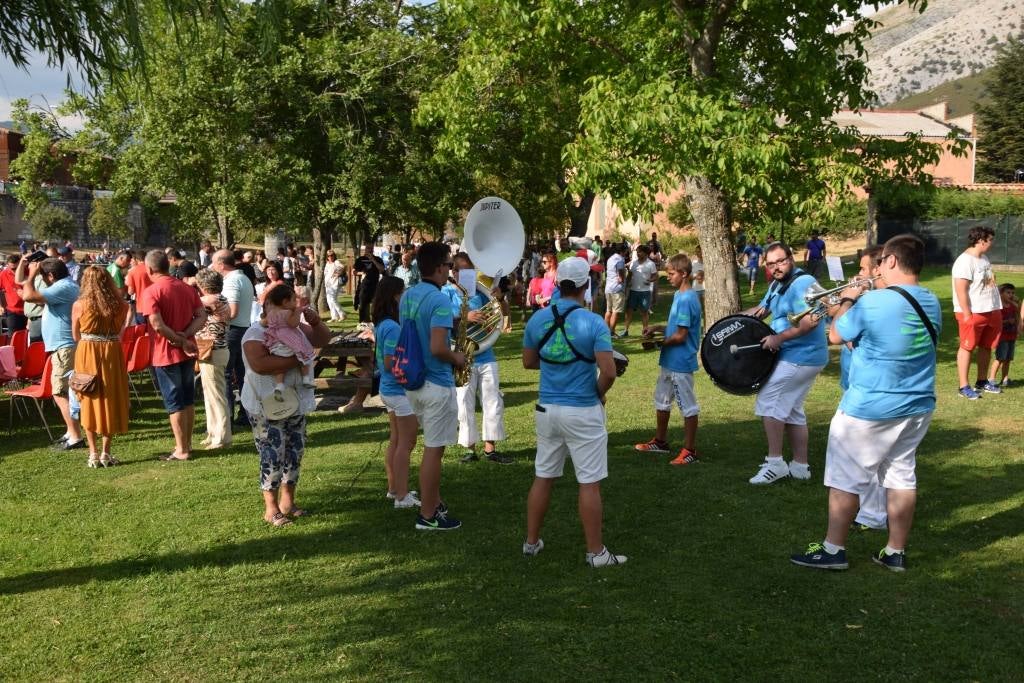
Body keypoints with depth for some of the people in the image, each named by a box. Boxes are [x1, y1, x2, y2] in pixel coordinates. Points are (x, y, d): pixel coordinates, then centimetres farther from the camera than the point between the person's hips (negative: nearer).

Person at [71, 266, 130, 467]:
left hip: (87, 354, -1)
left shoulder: (79, 305, -5)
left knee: (90, 401, 10)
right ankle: (106, 453, 13)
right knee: (111, 401, 10)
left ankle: (93, 454, 11)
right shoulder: (120, 305, -4)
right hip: (113, 353, 1)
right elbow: (119, 331, 3)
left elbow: (76, 336, 5)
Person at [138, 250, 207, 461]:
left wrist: (181, 341, -15)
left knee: (174, 402, 2)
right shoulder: (187, 288, 5)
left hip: (166, 354, -6)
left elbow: (157, 325, -24)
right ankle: (187, 443, 25)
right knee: (188, 398, 15)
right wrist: (185, 336, -12)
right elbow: (202, 317, 0)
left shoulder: (151, 292, -14)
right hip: (187, 352, 6)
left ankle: (181, 450, 9)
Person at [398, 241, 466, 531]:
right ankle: (428, 515, 12)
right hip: (437, 384, -9)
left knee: (432, 445, 22)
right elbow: (438, 348, -28)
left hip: (413, 380, 9)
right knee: (434, 450, 2)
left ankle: (434, 502, 32)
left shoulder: (407, 296, 6)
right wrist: (456, 358, -8)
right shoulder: (440, 301, -21)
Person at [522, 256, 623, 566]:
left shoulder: (537, 319, 0)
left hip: (547, 409, 5)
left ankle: (531, 542, 27)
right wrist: (599, 393, 0)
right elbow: (608, 372, -19)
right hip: (583, 412, -5)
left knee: (542, 477, 16)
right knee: (589, 483, 4)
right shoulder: (594, 323, -14)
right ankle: (595, 552, 12)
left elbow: (528, 362, 11)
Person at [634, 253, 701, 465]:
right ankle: (660, 441, 36)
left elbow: (680, 336, -23)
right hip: (669, 361, 11)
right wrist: (658, 328, 3)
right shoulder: (678, 295, 9)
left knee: (688, 407, 2)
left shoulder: (686, 299, -21)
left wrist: (659, 342, -10)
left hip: (681, 363, -11)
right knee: (661, 400, 21)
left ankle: (690, 450, 11)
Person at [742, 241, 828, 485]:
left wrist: (778, 338, -24)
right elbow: (763, 308, 24)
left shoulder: (802, 283, -19)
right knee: (790, 408, 15)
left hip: (801, 357, -11)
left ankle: (775, 463, -4)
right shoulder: (777, 284, 12)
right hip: (796, 356, 11)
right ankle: (800, 466, 22)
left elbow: (811, 321, -30)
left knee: (768, 401, -9)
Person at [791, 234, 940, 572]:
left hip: (868, 408, -7)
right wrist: (857, 305, 12)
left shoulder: (873, 302, -20)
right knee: (902, 477, 14)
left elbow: (836, 335, -7)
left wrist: (847, 301, 8)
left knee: (844, 479, 5)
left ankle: (833, 550, 13)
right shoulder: (932, 303, 4)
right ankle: (896, 552, 22)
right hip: (917, 407, 7)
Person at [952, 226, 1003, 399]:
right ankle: (964, 386, 3)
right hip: (972, 313, -9)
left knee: (987, 347, 14)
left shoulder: (983, 258, 13)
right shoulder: (965, 261, -17)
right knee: (967, 347, -2)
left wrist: (996, 311, 19)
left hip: (991, 311, 9)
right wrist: (967, 315, -22)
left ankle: (982, 382, 26)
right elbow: (961, 290, -21)